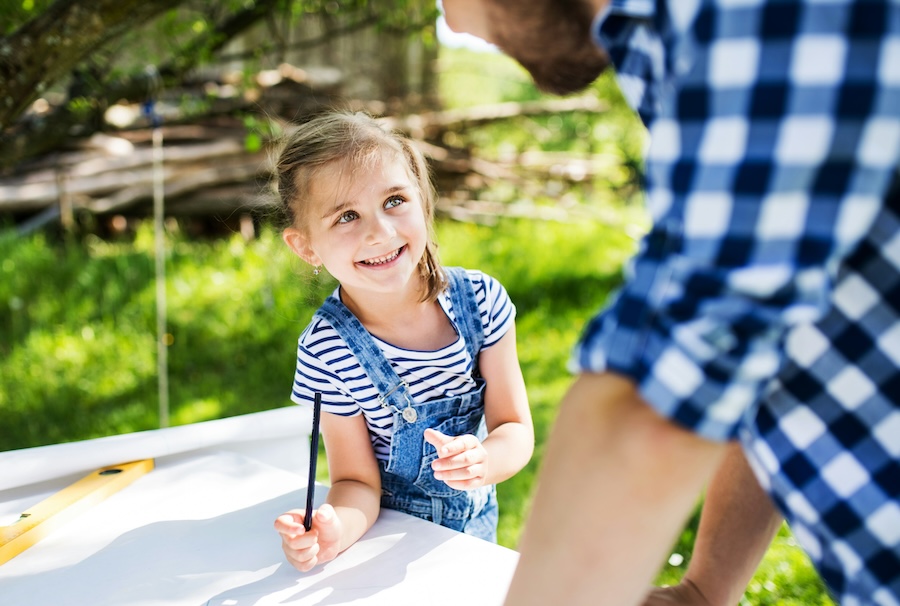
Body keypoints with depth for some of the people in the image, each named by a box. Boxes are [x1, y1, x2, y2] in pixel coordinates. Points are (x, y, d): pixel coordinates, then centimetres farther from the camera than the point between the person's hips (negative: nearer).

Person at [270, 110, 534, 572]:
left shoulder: (480, 300, -13)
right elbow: (358, 481, -14)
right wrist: (335, 529, -36)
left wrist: (482, 460, -33)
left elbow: (516, 430, -10)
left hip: (473, 531, 4)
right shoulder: (326, 352, -19)